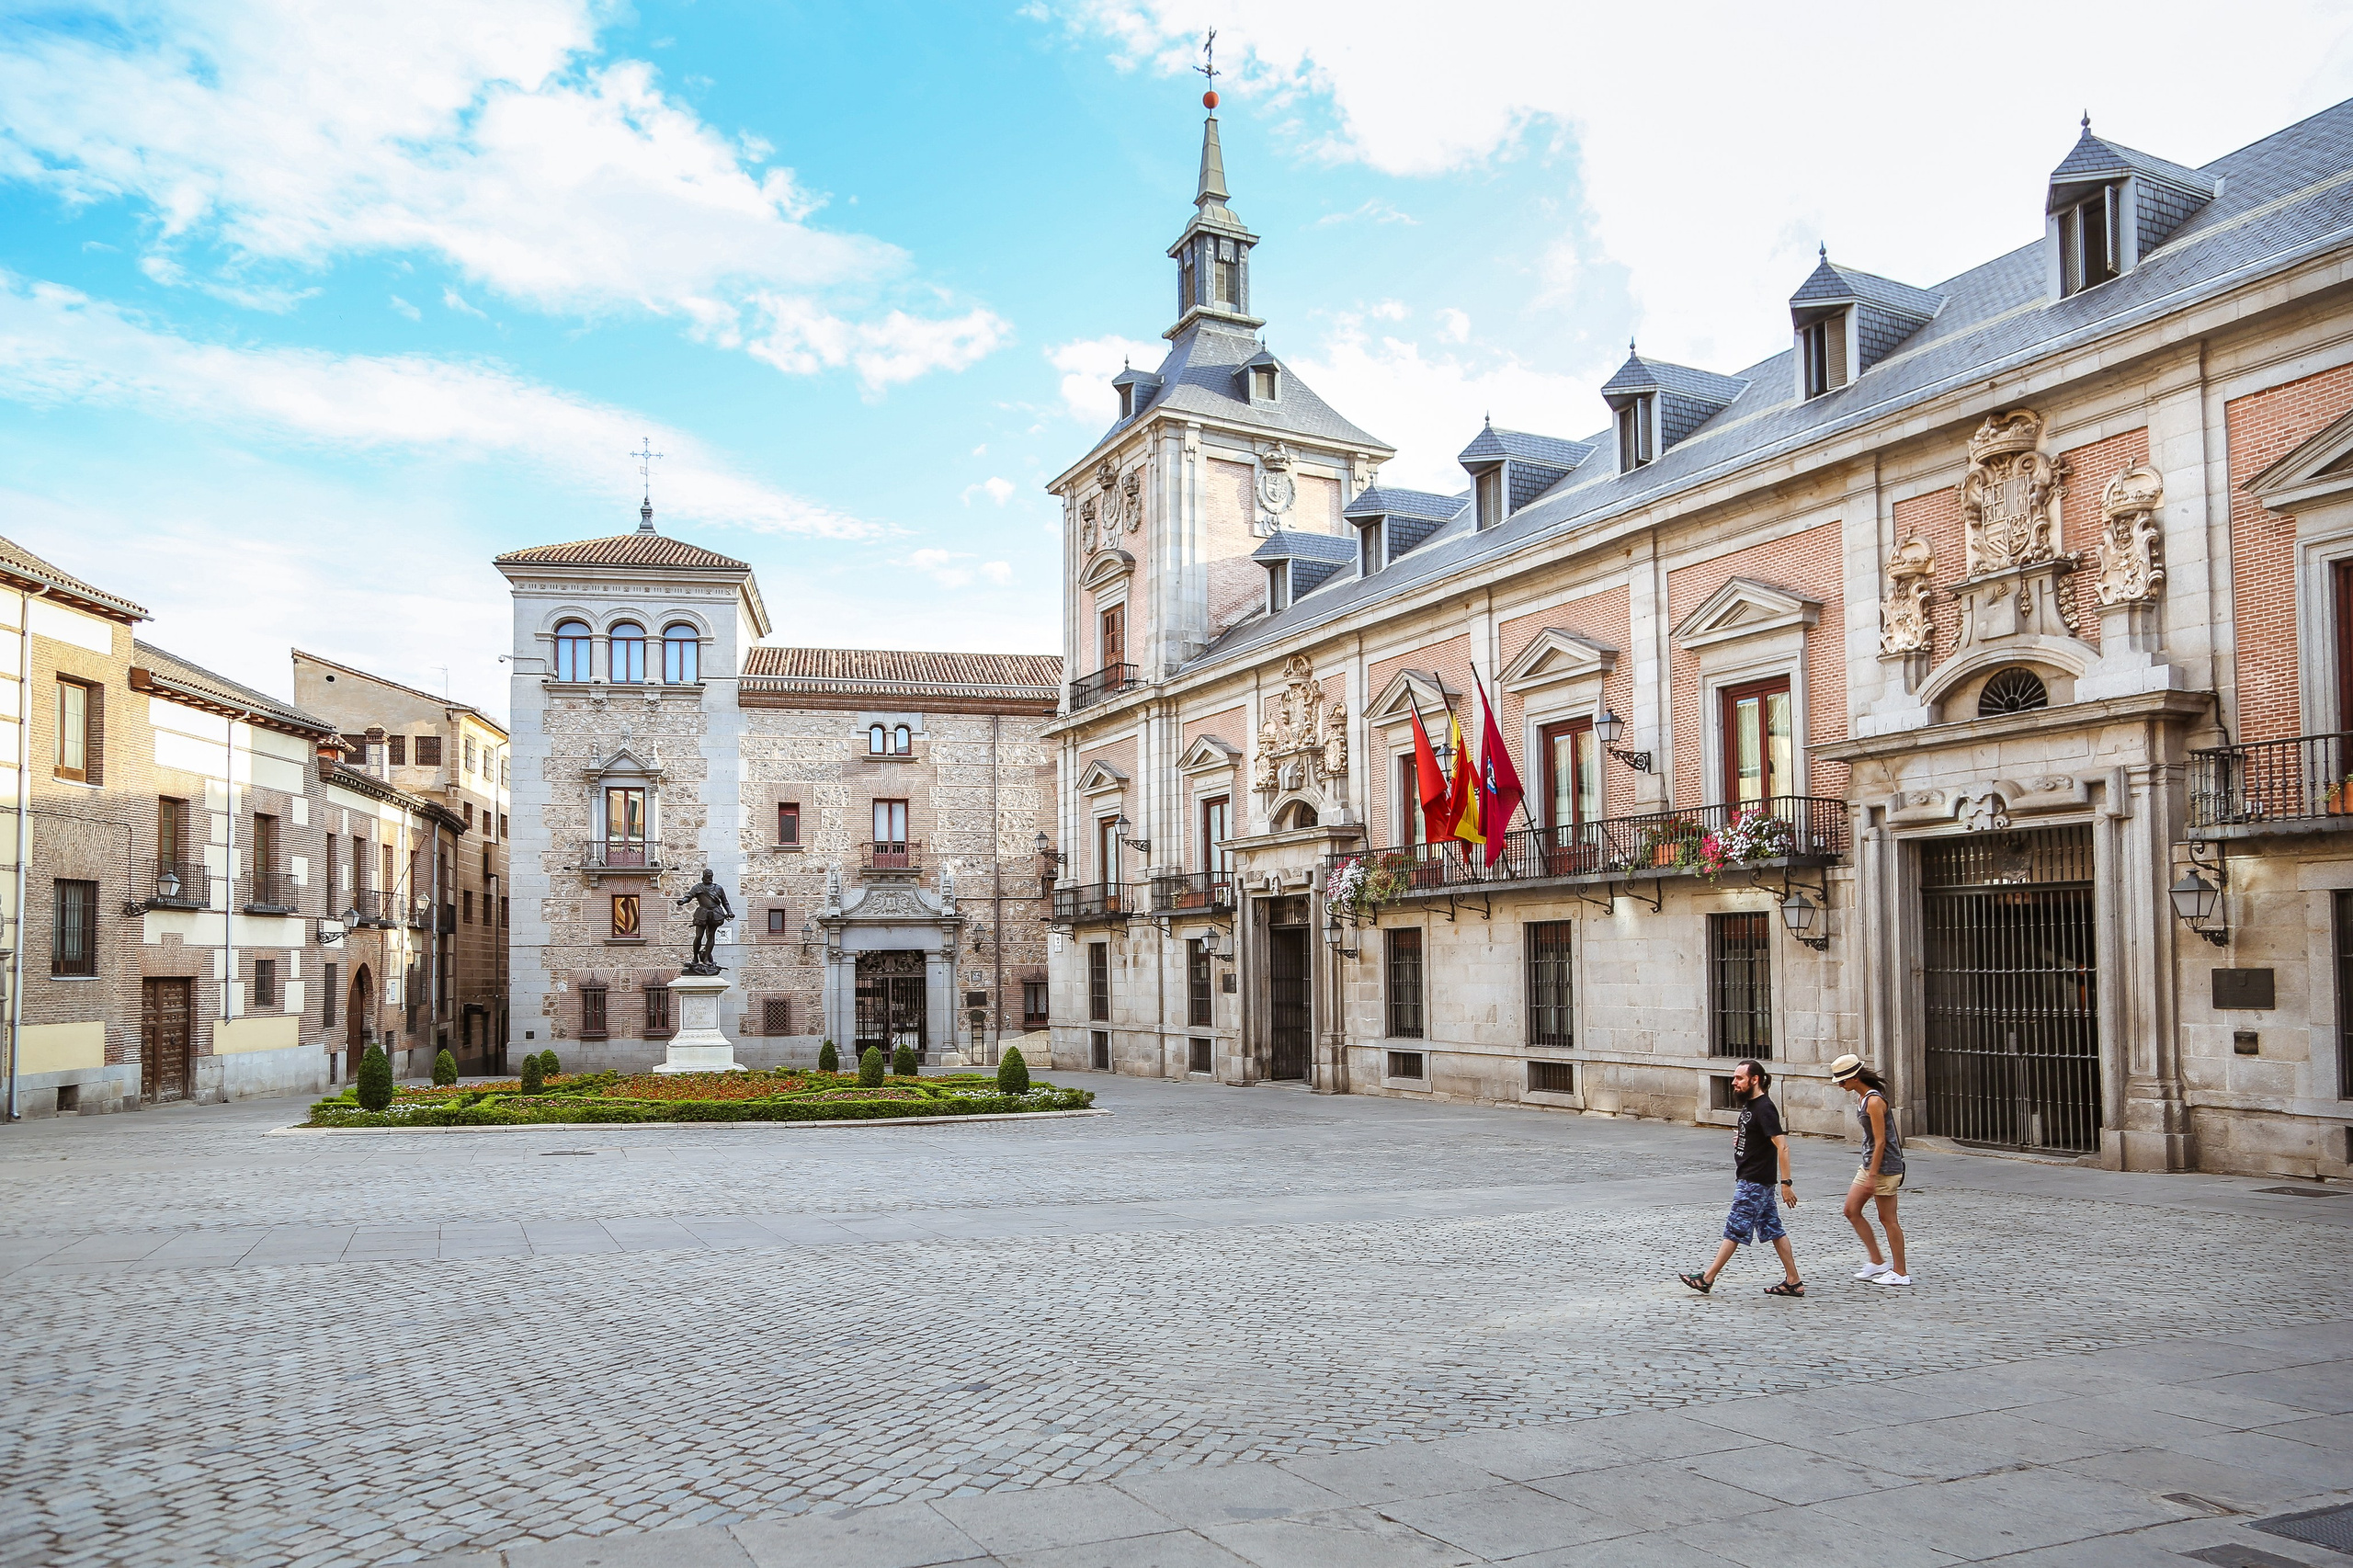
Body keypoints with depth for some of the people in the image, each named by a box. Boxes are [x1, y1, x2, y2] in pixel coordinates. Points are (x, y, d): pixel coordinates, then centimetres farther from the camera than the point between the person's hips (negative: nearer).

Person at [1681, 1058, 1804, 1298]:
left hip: (1755, 1182, -10)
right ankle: (1793, 1282, 14)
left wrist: (1786, 1183, -25)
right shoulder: (1748, 1105, 13)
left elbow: (1782, 1146, -22)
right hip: (1748, 1179, 10)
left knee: (1735, 1229, -4)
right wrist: (1740, 1138, 9)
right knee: (1773, 1229, 11)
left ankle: (1707, 1279, 0)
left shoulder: (1764, 1108, -17)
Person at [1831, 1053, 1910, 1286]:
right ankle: (1877, 1262, 17)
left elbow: (1880, 1142, -22)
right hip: (1869, 1164, 10)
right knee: (1851, 1211, 10)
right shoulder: (1862, 1097, 8)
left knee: (1887, 1219, -1)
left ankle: (1900, 1273, 10)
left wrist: (1872, 1177, -21)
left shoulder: (1874, 1101, -21)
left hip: (1884, 1166, -10)